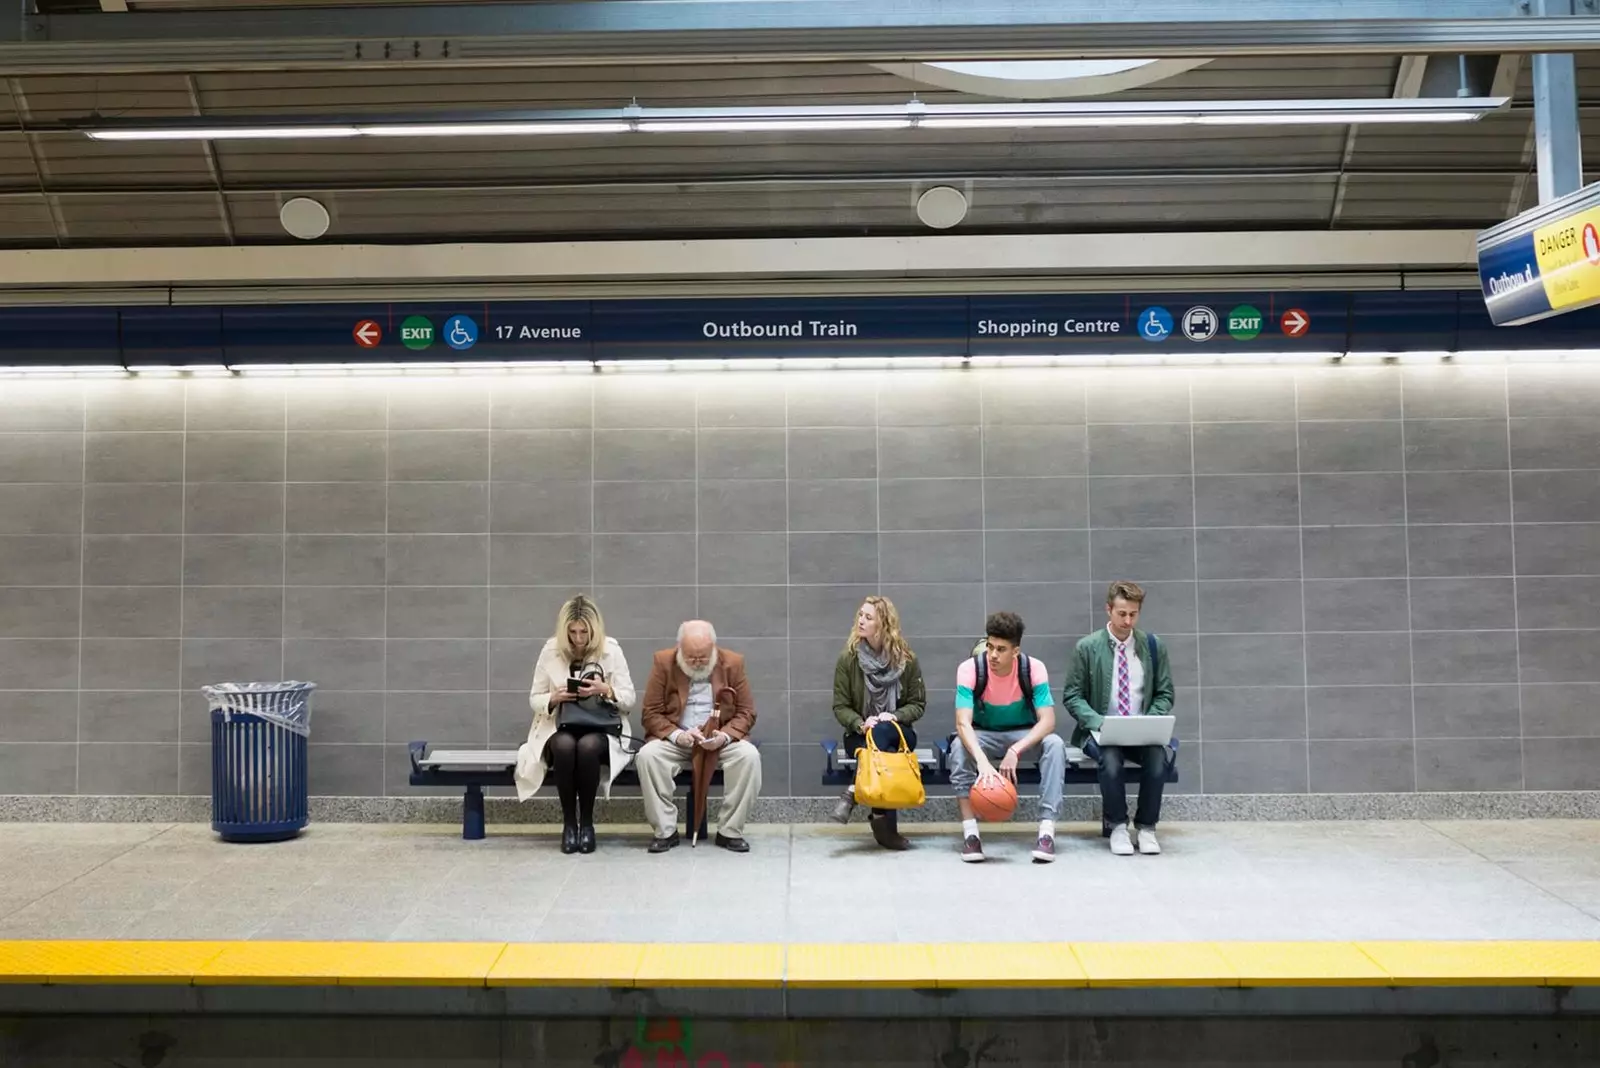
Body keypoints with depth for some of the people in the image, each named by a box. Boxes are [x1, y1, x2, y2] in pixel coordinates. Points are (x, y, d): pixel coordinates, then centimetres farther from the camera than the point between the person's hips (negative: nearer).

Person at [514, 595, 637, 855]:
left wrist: (606, 690, -22)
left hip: (601, 729, -1)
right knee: (565, 746, -34)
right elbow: (534, 700, 5)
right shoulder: (551, 650, 0)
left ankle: (587, 821, -17)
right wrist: (554, 698, -17)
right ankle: (568, 821, -18)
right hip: (560, 729, 1)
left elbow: (629, 700, -2)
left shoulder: (611, 650, -3)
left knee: (587, 746, -35)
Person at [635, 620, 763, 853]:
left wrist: (724, 736, -19)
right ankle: (666, 831, -16)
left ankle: (730, 831, -16)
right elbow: (650, 713, -3)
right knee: (647, 755, -30)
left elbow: (746, 713, 0)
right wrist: (677, 735, -21)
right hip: (675, 740, 0)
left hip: (721, 741, 0)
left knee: (749, 755, -30)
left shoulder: (733, 663, -3)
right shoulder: (663, 662, -4)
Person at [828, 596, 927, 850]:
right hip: (860, 735, -1)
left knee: (882, 733, -37)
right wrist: (860, 724, -22)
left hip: (898, 733, 1)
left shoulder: (906, 659, -2)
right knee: (886, 753, -35)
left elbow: (918, 704, 2)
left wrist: (895, 717, -19)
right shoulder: (848, 659, -3)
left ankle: (855, 792, -31)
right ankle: (884, 824, -32)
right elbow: (840, 707, -2)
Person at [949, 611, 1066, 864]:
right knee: (959, 747, -33)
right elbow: (963, 723, -32)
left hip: (1023, 735, 1)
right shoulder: (969, 669, -22)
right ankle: (970, 832, -29)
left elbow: (1047, 721, -26)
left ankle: (1047, 830, -30)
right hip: (983, 735, 0)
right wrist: (982, 760, -49)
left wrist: (1015, 751, -41)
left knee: (1055, 744, -30)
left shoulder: (1034, 669, -20)